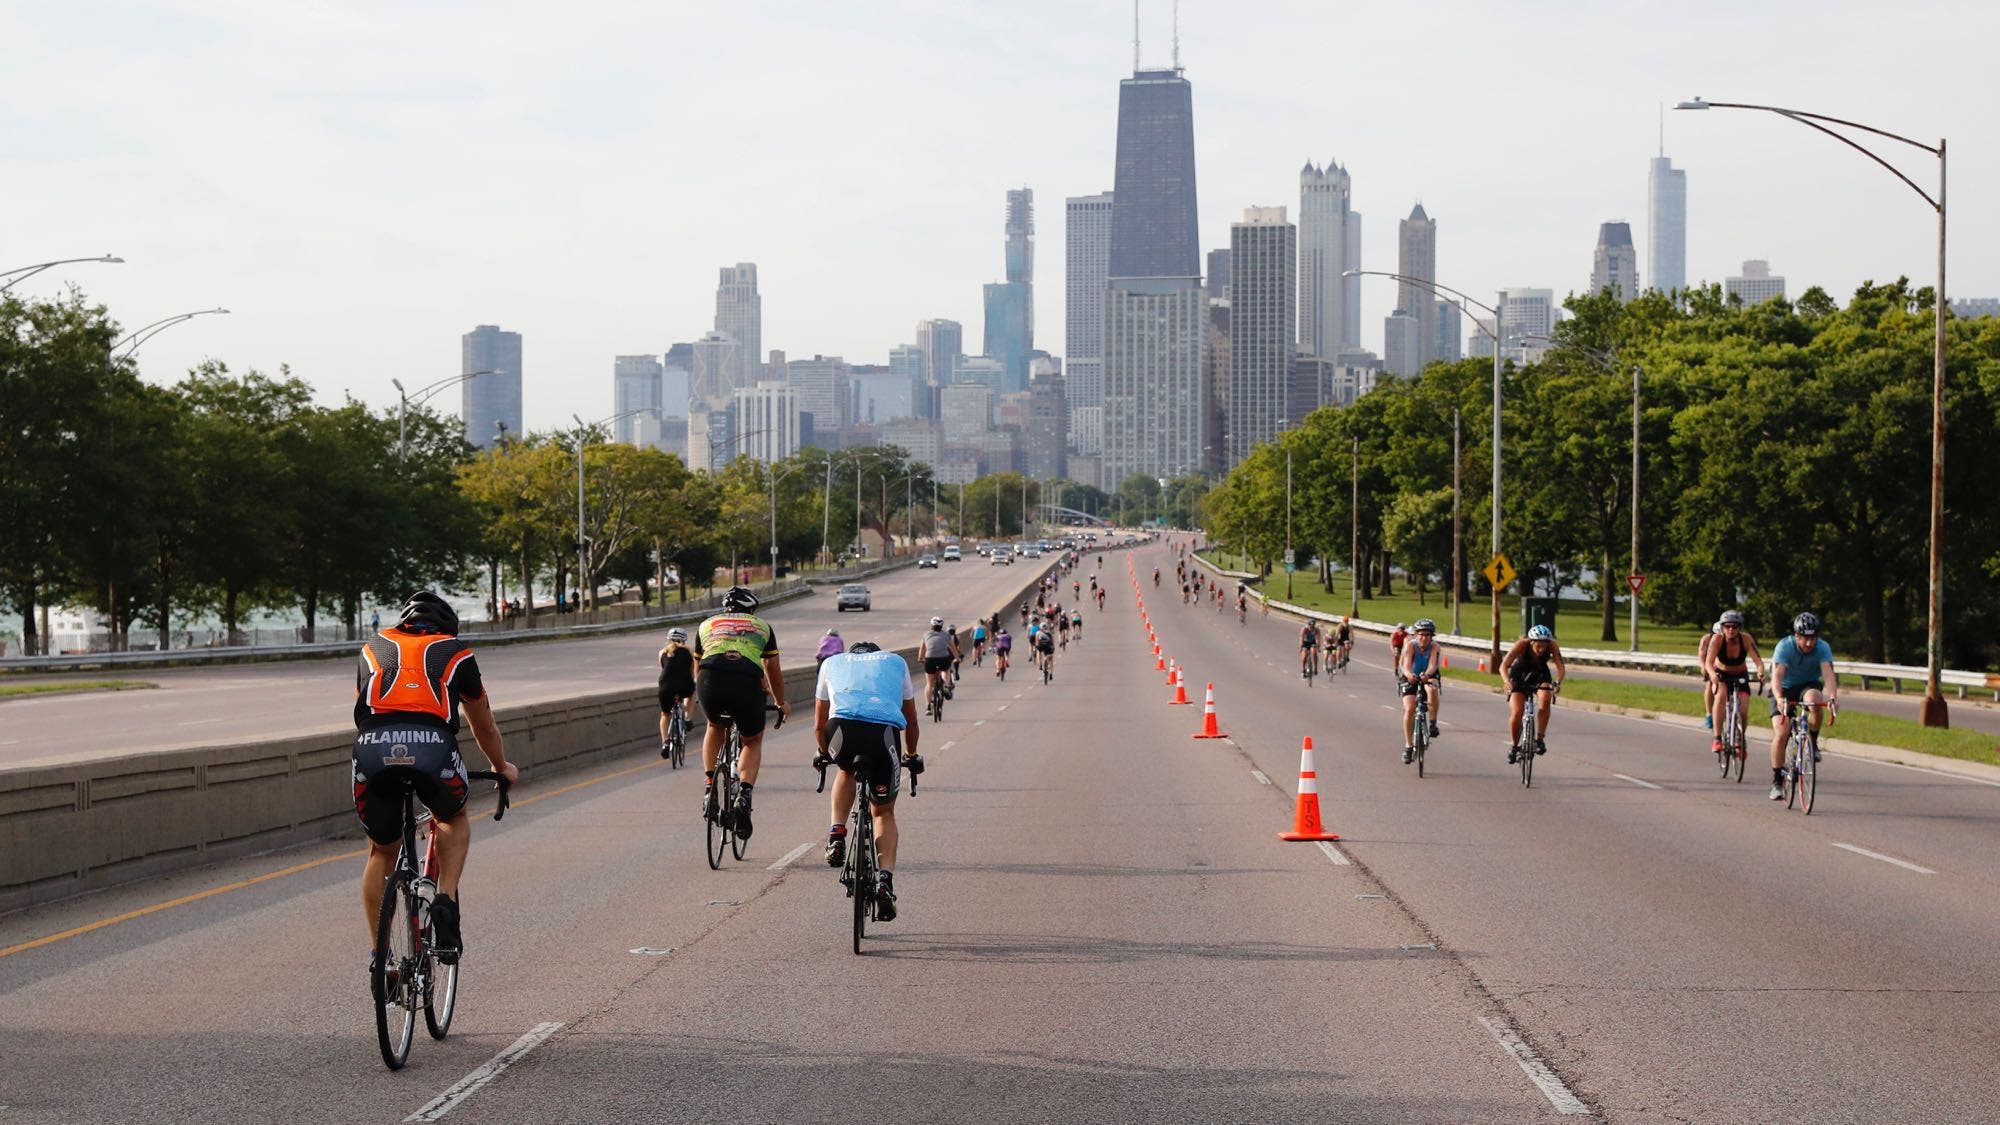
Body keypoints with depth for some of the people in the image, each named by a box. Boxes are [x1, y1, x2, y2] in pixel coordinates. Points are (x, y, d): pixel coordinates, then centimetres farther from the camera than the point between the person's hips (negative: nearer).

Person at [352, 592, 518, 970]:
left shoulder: (374, 648, 32)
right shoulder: (456, 653, 28)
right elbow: (484, 728, 41)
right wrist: (502, 768, 59)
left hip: (372, 750, 1)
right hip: (431, 747, -1)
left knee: (382, 852, 23)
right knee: (455, 820, 30)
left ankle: (379, 954, 19)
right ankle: (445, 901, 9)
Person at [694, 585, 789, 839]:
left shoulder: (707, 625, 32)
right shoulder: (762, 626, 30)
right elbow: (773, 672, 38)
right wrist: (781, 703, 54)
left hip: (710, 680, 1)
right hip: (747, 683, -1)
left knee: (715, 726, 34)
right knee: (753, 741, 23)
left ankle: (709, 786, 20)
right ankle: (744, 795, -1)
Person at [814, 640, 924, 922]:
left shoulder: (832, 663, 34)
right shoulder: (896, 662, 34)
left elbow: (818, 725, 37)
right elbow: (911, 721, 40)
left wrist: (824, 754, 56)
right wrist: (912, 756, 56)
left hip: (842, 726, 0)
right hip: (884, 731, 0)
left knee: (846, 770, 37)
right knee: (884, 812, 17)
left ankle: (837, 834, 18)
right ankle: (885, 880, 0)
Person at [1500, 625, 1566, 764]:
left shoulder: (1552, 646, -28)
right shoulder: (1522, 645, -32)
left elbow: (1561, 667, -34)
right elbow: (1504, 666, -37)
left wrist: (1557, 682, -55)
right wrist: (1507, 681, -57)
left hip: (1541, 675, 1)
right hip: (1519, 675, -1)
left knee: (1545, 700, -30)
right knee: (1516, 712, -17)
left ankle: (1540, 738, -17)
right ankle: (1514, 746, 6)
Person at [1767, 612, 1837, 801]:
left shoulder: (1822, 648, -21)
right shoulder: (1785, 647, -25)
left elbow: (1828, 674, -35)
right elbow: (1777, 676, -37)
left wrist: (1832, 696, -54)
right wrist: (1780, 699, -56)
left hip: (1809, 685, 1)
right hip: (1785, 688, -1)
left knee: (1813, 697, -37)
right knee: (1781, 733, -16)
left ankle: (1813, 742, -14)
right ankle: (1777, 781, -4)